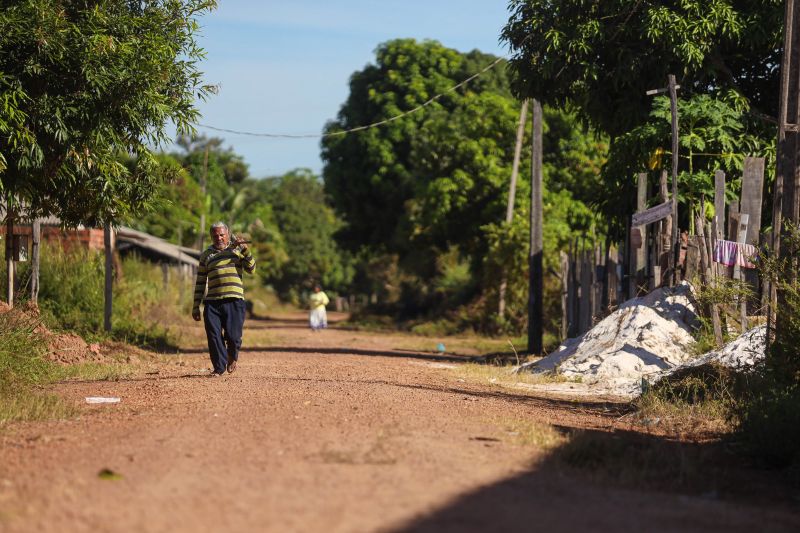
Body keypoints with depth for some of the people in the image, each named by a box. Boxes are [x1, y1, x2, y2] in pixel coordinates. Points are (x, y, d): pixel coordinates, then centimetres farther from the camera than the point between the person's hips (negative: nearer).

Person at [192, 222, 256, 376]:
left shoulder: (237, 249, 12)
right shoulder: (206, 255, 14)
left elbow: (251, 269, 1)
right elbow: (200, 282, 15)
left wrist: (245, 250, -12)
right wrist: (196, 306, 11)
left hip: (234, 301, -2)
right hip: (212, 302, 2)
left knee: (233, 335, -7)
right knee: (214, 336, -4)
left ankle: (233, 356, 24)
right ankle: (219, 367, 9)